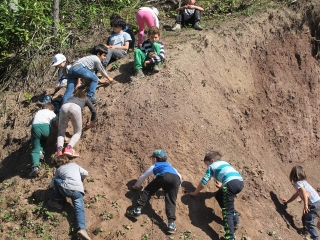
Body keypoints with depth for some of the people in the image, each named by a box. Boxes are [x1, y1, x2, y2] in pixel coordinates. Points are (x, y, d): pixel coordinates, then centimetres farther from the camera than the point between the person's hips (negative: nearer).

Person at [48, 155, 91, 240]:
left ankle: (58, 201, 18)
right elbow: (85, 173, 22)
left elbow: (52, 185, 30)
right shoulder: (74, 165, 27)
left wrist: (51, 185, 54)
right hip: (78, 190, 1)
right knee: (79, 209, -11)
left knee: (56, 180, 25)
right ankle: (82, 229, -37)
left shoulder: (58, 170, 24)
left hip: (66, 189, -1)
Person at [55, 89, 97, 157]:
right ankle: (69, 147, -17)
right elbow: (94, 111, 31)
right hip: (76, 108, -2)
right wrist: (92, 122, 46)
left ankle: (59, 149, -15)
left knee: (61, 132, 12)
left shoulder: (71, 98, 44)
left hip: (64, 106, 3)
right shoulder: (85, 99, 38)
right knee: (77, 133, 11)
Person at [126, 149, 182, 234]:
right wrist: (177, 187, 65)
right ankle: (171, 224, -13)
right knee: (171, 202, 1)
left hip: (164, 176, -4)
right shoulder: (169, 165, 46)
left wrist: (136, 186, 60)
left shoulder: (154, 166, 35)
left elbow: (143, 176, 43)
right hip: (176, 179, 4)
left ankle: (137, 210, 3)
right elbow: (179, 176, 50)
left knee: (147, 191, 11)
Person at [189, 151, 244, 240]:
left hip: (231, 183, -7)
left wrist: (195, 193, 35)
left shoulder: (211, 167, 19)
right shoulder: (225, 163, 36)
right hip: (240, 182, 7)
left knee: (227, 211, -6)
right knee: (219, 196, 28)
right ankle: (234, 218, 24)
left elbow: (202, 183, 18)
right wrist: (222, 186, 67)